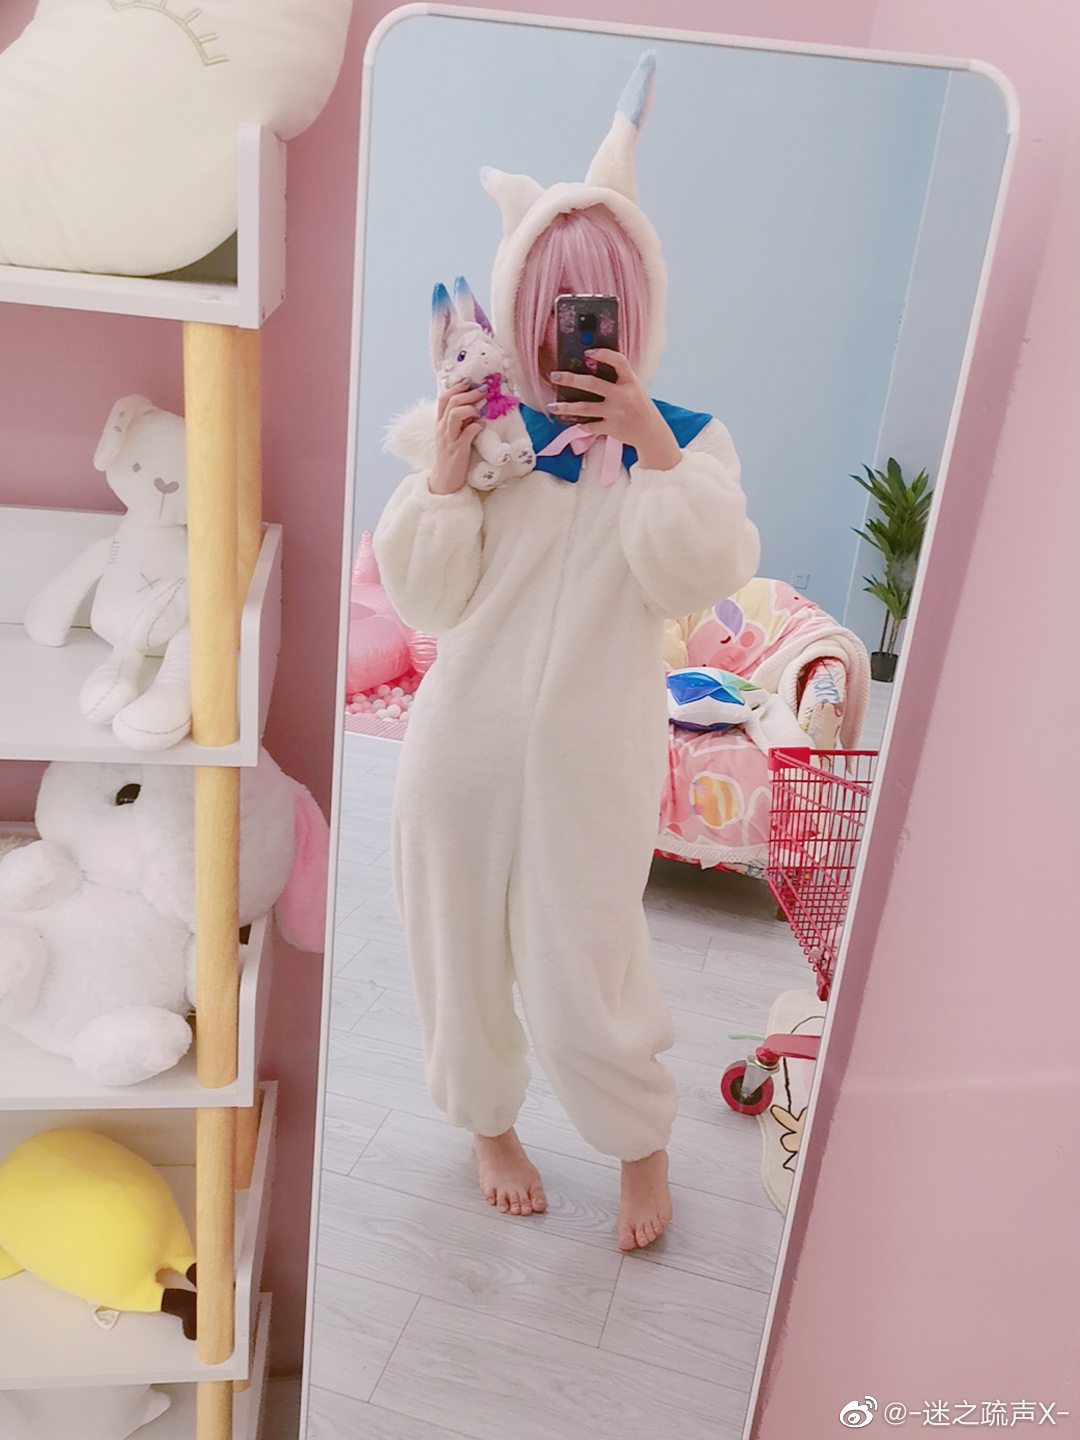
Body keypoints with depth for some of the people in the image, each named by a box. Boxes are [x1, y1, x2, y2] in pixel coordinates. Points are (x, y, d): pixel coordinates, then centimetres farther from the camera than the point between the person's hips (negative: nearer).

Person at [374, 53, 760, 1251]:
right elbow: (424, 599, -1)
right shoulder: (488, 431, 2)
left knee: (584, 980, 2)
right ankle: (491, 1125, 46)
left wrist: (652, 441, -19)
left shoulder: (684, 441, 1)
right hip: (464, 744, 3)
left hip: (594, 762, -2)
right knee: (462, 952, 15)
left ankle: (642, 1144, 36)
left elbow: (698, 579, -14)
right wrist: (445, 470, -13)